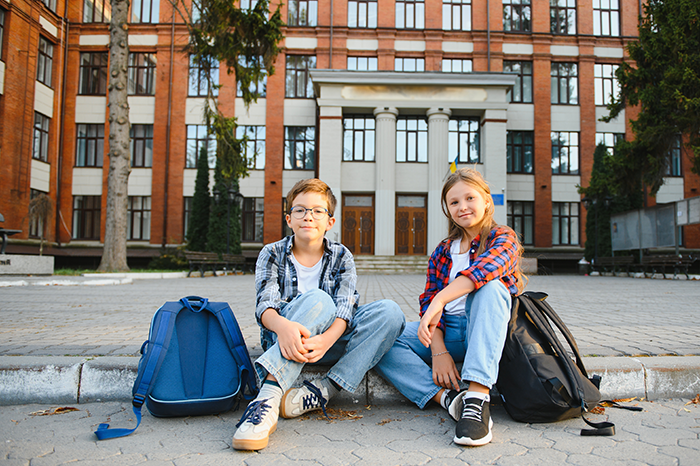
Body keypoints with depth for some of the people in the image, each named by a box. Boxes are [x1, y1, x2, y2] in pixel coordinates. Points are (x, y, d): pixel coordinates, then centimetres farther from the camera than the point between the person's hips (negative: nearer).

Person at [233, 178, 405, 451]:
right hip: (284, 340, -2)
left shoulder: (341, 257, 6)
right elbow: (265, 303, -12)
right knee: (317, 299, -34)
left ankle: (321, 392, -29)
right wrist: (282, 325, -38)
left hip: (330, 339, 3)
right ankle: (268, 399, -47)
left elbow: (346, 306, -10)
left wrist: (326, 339, -34)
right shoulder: (272, 254, 4)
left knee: (389, 312, -22)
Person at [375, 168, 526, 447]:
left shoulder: (503, 238, 0)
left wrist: (440, 301, -39)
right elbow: (429, 300, 3)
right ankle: (447, 397, -32)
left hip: (488, 330, -4)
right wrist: (438, 351, -15)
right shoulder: (442, 252, 14)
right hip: (447, 332, 4)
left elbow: (486, 267, -25)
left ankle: (477, 396, -44)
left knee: (488, 286, -35)